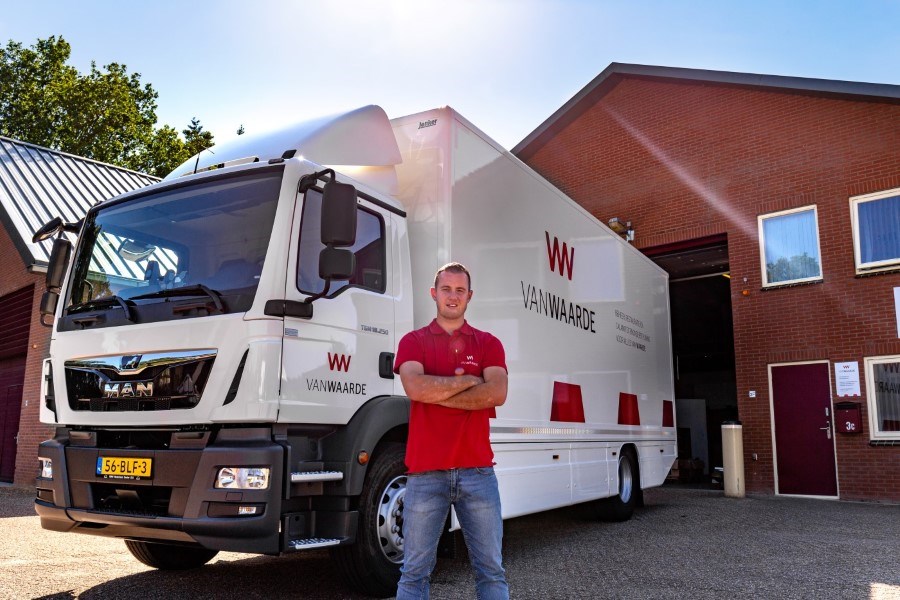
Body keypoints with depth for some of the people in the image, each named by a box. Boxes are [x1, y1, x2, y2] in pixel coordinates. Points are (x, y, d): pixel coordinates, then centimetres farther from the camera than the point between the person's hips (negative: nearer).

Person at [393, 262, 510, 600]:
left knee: (490, 569, 8)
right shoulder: (414, 341, 8)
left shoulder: (488, 344, 10)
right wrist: (467, 380, -5)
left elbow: (496, 393, -8)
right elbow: (415, 387, -12)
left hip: (478, 470, 1)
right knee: (415, 571, 5)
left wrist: (438, 394, -8)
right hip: (425, 472, -1)